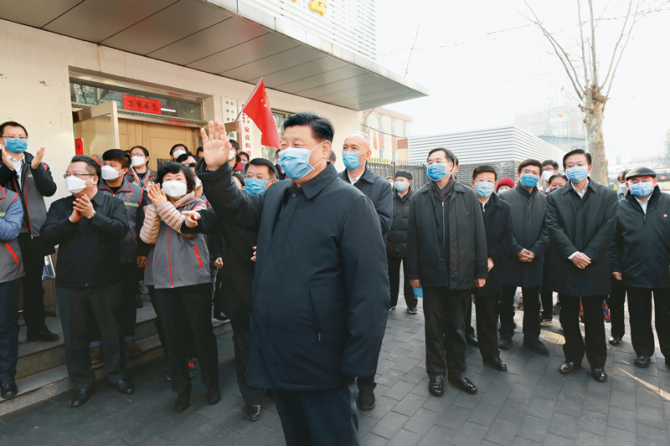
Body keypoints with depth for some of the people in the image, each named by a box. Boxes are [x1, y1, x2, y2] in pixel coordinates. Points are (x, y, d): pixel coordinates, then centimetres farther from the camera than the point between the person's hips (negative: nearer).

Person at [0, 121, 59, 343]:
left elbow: (50, 190, -5)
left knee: (34, 284, 11)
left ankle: (37, 327, 22)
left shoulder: (39, 165, 10)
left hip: (34, 235, 2)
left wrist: (36, 168, -18)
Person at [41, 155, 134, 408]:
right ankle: (82, 383, 31)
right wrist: (71, 219, -18)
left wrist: (92, 215, -23)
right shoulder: (60, 207, 7)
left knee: (113, 333, 9)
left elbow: (121, 229, -18)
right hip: (69, 284, 3)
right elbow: (47, 235, -6)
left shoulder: (112, 204, -2)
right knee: (74, 337, 13)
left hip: (106, 282, -2)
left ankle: (116, 374, 30)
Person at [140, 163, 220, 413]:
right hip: (164, 282, 4)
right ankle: (182, 388, 26)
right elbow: (147, 237, -1)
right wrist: (154, 207, -9)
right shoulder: (156, 208, 15)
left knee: (202, 333, 3)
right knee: (173, 337, 10)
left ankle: (211, 383, 21)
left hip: (195, 280, -3)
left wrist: (163, 205, -12)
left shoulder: (198, 205, 4)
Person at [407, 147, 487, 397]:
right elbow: (413, 237, -1)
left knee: (457, 326, 15)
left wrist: (481, 271, -1)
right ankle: (436, 372, 28)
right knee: (434, 326, 12)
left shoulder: (468, 196, 1)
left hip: (461, 274, 0)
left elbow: (479, 235, 1)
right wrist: (413, 272, -3)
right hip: (432, 274, 0)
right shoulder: (419, 198, 1)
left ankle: (457, 371, 32)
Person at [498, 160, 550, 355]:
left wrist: (535, 251, -10)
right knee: (506, 300, 9)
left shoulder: (544, 200, 7)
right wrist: (517, 250, -13)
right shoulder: (505, 197, -1)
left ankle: (531, 337, 26)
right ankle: (506, 335, 24)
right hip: (509, 258, -2)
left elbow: (546, 230, 3)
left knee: (532, 302, 12)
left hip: (534, 259, 2)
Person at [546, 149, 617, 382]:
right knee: (568, 317, 10)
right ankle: (573, 357, 25)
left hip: (594, 267, 0)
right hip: (565, 267, 1)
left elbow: (607, 229, -5)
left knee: (594, 318, 10)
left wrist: (588, 255, -14)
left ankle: (597, 363, 24)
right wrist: (573, 254, -16)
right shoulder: (554, 198, 3)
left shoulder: (607, 196, 3)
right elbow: (554, 229, -6)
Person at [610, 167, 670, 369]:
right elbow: (614, 241, 3)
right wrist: (616, 267, 0)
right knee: (639, 316, 14)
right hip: (634, 274, 1)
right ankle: (643, 351, 30)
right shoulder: (620, 208, 1)